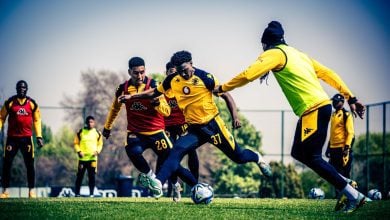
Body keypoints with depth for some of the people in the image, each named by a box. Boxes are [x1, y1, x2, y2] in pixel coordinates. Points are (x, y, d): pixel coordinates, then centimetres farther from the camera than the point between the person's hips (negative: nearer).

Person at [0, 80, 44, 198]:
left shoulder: (32, 104, 3)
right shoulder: (9, 103, -1)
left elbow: (37, 120, 9)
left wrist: (39, 136, 4)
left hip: (26, 137, 1)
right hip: (12, 137, -1)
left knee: (30, 164, 1)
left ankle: (31, 191, 8)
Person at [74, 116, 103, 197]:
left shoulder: (97, 133, 7)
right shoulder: (80, 132, 3)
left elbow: (100, 144, 14)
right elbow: (76, 143, 7)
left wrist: (97, 151, -4)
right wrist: (79, 151, -8)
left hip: (92, 158, 1)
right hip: (82, 158, -1)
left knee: (92, 176, 0)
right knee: (79, 176, 1)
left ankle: (91, 193, 5)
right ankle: (77, 193, 7)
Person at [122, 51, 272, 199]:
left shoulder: (204, 77, -15)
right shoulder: (173, 80, -2)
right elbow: (155, 92, 14)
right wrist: (132, 96, 11)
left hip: (213, 124, -3)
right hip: (194, 129, 3)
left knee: (238, 156, 5)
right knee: (177, 150, -21)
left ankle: (257, 158, 40)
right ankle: (158, 183, -33)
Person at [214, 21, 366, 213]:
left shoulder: (275, 54, -1)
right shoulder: (297, 53, 23)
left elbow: (248, 75, -9)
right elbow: (328, 74, 20)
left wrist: (222, 88, 3)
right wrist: (351, 98, 21)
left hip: (313, 109, -9)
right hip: (321, 105, 9)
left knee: (312, 157, -7)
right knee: (298, 153, 14)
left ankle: (354, 196, -9)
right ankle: (345, 185, 8)